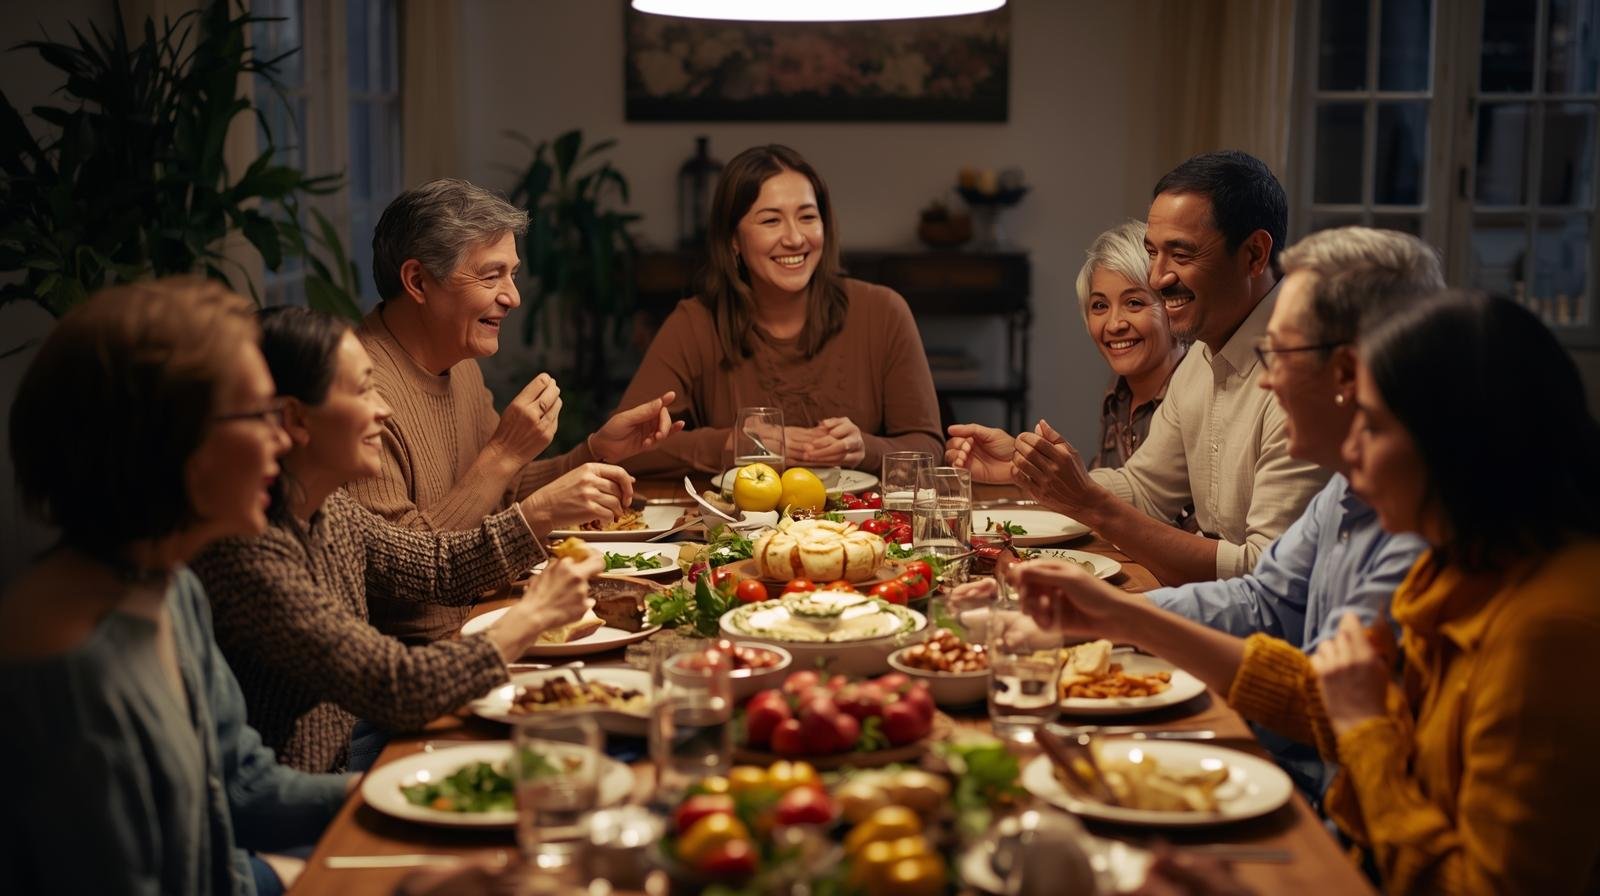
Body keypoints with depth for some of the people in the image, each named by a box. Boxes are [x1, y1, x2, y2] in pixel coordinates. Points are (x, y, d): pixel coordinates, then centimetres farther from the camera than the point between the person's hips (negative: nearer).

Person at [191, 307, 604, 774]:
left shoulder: (326, 509, 1)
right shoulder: (247, 551, -26)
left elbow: (435, 565, 16)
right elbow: (399, 690, -27)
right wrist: (534, 615, -17)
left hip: (343, 759, 8)